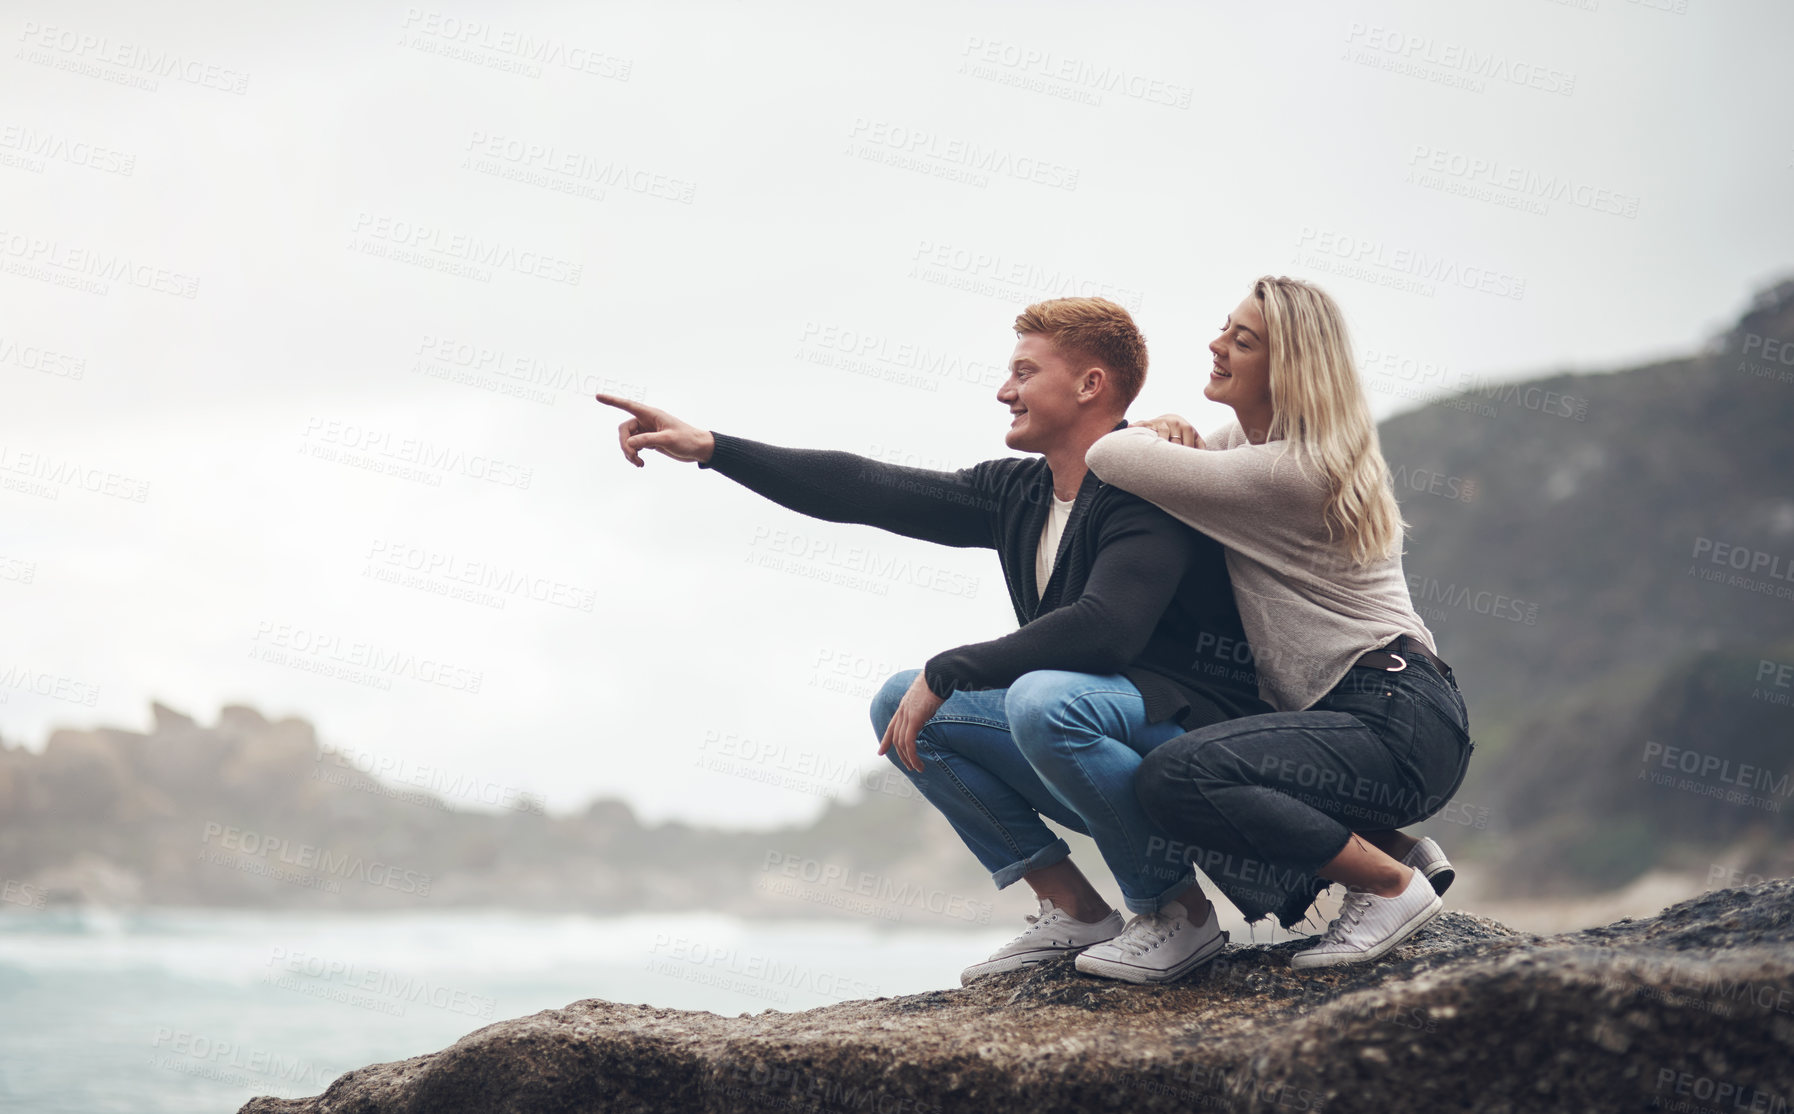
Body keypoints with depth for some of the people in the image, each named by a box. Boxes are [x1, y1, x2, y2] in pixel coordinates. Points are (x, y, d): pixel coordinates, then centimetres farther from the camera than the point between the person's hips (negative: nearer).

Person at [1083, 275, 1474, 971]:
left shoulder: (1282, 473, -18)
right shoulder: (1253, 437, 13)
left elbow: (1107, 457, -21)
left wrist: (1151, 441, 2)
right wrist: (1168, 433, 2)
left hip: (1398, 725, -10)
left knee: (1173, 777, -24)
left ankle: (1392, 886, -12)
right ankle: (1403, 851, 13)